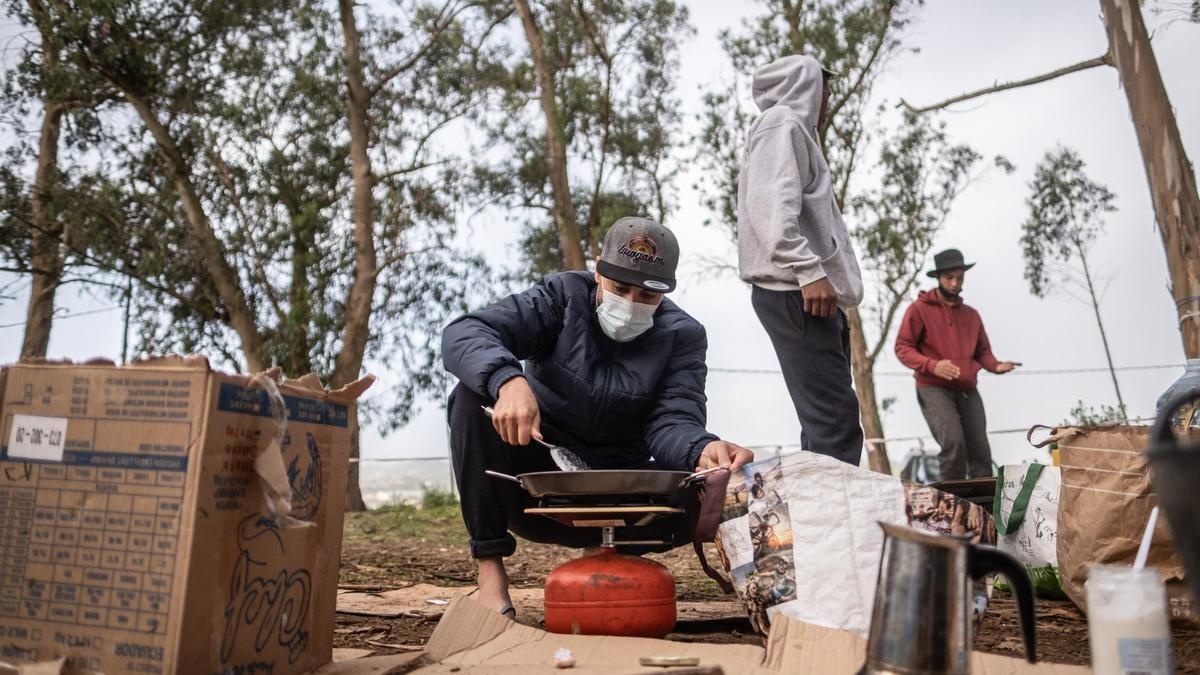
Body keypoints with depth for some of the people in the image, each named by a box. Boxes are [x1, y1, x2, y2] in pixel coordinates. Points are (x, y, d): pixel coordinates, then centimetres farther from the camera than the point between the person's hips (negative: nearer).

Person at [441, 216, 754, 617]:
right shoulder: (562, 297, -7)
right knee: (472, 395, -25)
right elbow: (463, 334, -20)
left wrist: (702, 449, -43)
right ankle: (490, 569, -20)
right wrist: (507, 380, -42)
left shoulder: (683, 335, -4)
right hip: (533, 489, 0)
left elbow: (672, 421, -18)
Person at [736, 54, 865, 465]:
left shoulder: (795, 129, 30)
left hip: (810, 293, 10)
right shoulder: (781, 122, -1)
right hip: (795, 291, -10)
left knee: (827, 422, 9)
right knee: (836, 422, -17)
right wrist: (808, 271, -24)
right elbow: (771, 206, -17)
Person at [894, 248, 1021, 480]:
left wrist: (996, 366, -1)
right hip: (934, 389, -6)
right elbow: (902, 348, -4)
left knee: (981, 452, 2)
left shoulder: (971, 314, 18)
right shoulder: (919, 309, 0)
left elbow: (983, 351, 23)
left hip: (967, 390, 6)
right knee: (953, 442, -23)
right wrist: (933, 366, -21)